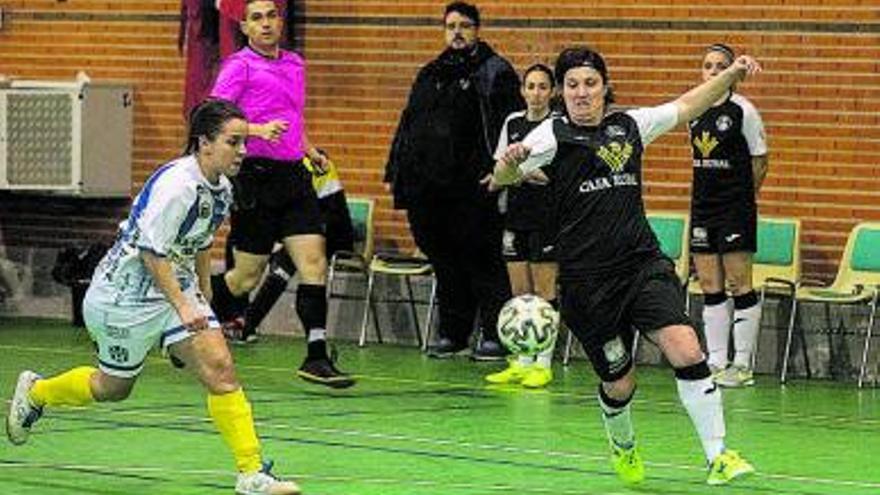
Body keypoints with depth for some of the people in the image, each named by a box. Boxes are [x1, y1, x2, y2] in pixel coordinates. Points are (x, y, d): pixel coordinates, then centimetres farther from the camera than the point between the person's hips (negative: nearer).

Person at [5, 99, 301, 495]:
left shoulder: (220, 189, 0)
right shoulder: (177, 184, -27)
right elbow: (152, 252, -27)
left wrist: (205, 298, 23)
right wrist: (183, 307, -31)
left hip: (177, 287, 7)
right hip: (125, 295, -7)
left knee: (221, 369, -10)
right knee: (113, 387, 11)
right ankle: (35, 392, 41)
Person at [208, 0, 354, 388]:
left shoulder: (294, 64, 16)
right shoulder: (240, 65, -6)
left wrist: (310, 151, 17)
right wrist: (257, 130, -26)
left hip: (293, 174, 6)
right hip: (256, 177, -6)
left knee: (314, 262, -7)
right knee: (247, 276, 1)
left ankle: (316, 357, -7)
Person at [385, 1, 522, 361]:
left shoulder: (494, 72, 0)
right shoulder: (429, 75, 19)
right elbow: (408, 125, 25)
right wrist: (396, 171, 18)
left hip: (472, 191, -6)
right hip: (428, 188, 6)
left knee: (483, 263, -5)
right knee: (444, 263, 11)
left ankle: (496, 335, -1)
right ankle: (452, 334, 19)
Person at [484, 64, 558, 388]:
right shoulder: (513, 123, 10)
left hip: (546, 216, -5)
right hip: (516, 213, 5)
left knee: (544, 289, -3)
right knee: (518, 291, 7)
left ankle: (543, 364, 1)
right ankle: (521, 362, 13)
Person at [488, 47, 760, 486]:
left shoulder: (629, 125, 9)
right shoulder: (553, 135, -3)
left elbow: (686, 106, 23)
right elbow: (502, 178, -13)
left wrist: (732, 74, 14)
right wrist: (509, 164, -35)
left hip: (644, 265, 3)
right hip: (586, 281, -3)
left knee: (687, 352, -18)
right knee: (618, 384, 6)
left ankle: (717, 455, -12)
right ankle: (623, 447, 39)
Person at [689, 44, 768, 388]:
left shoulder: (743, 111, -9)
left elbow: (760, 162, -3)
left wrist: (742, 197, 3)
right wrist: (708, 192, 12)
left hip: (736, 208, -6)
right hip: (702, 205, 6)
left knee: (739, 283, -3)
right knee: (710, 287, 6)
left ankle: (743, 365, 1)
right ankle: (717, 363, 11)